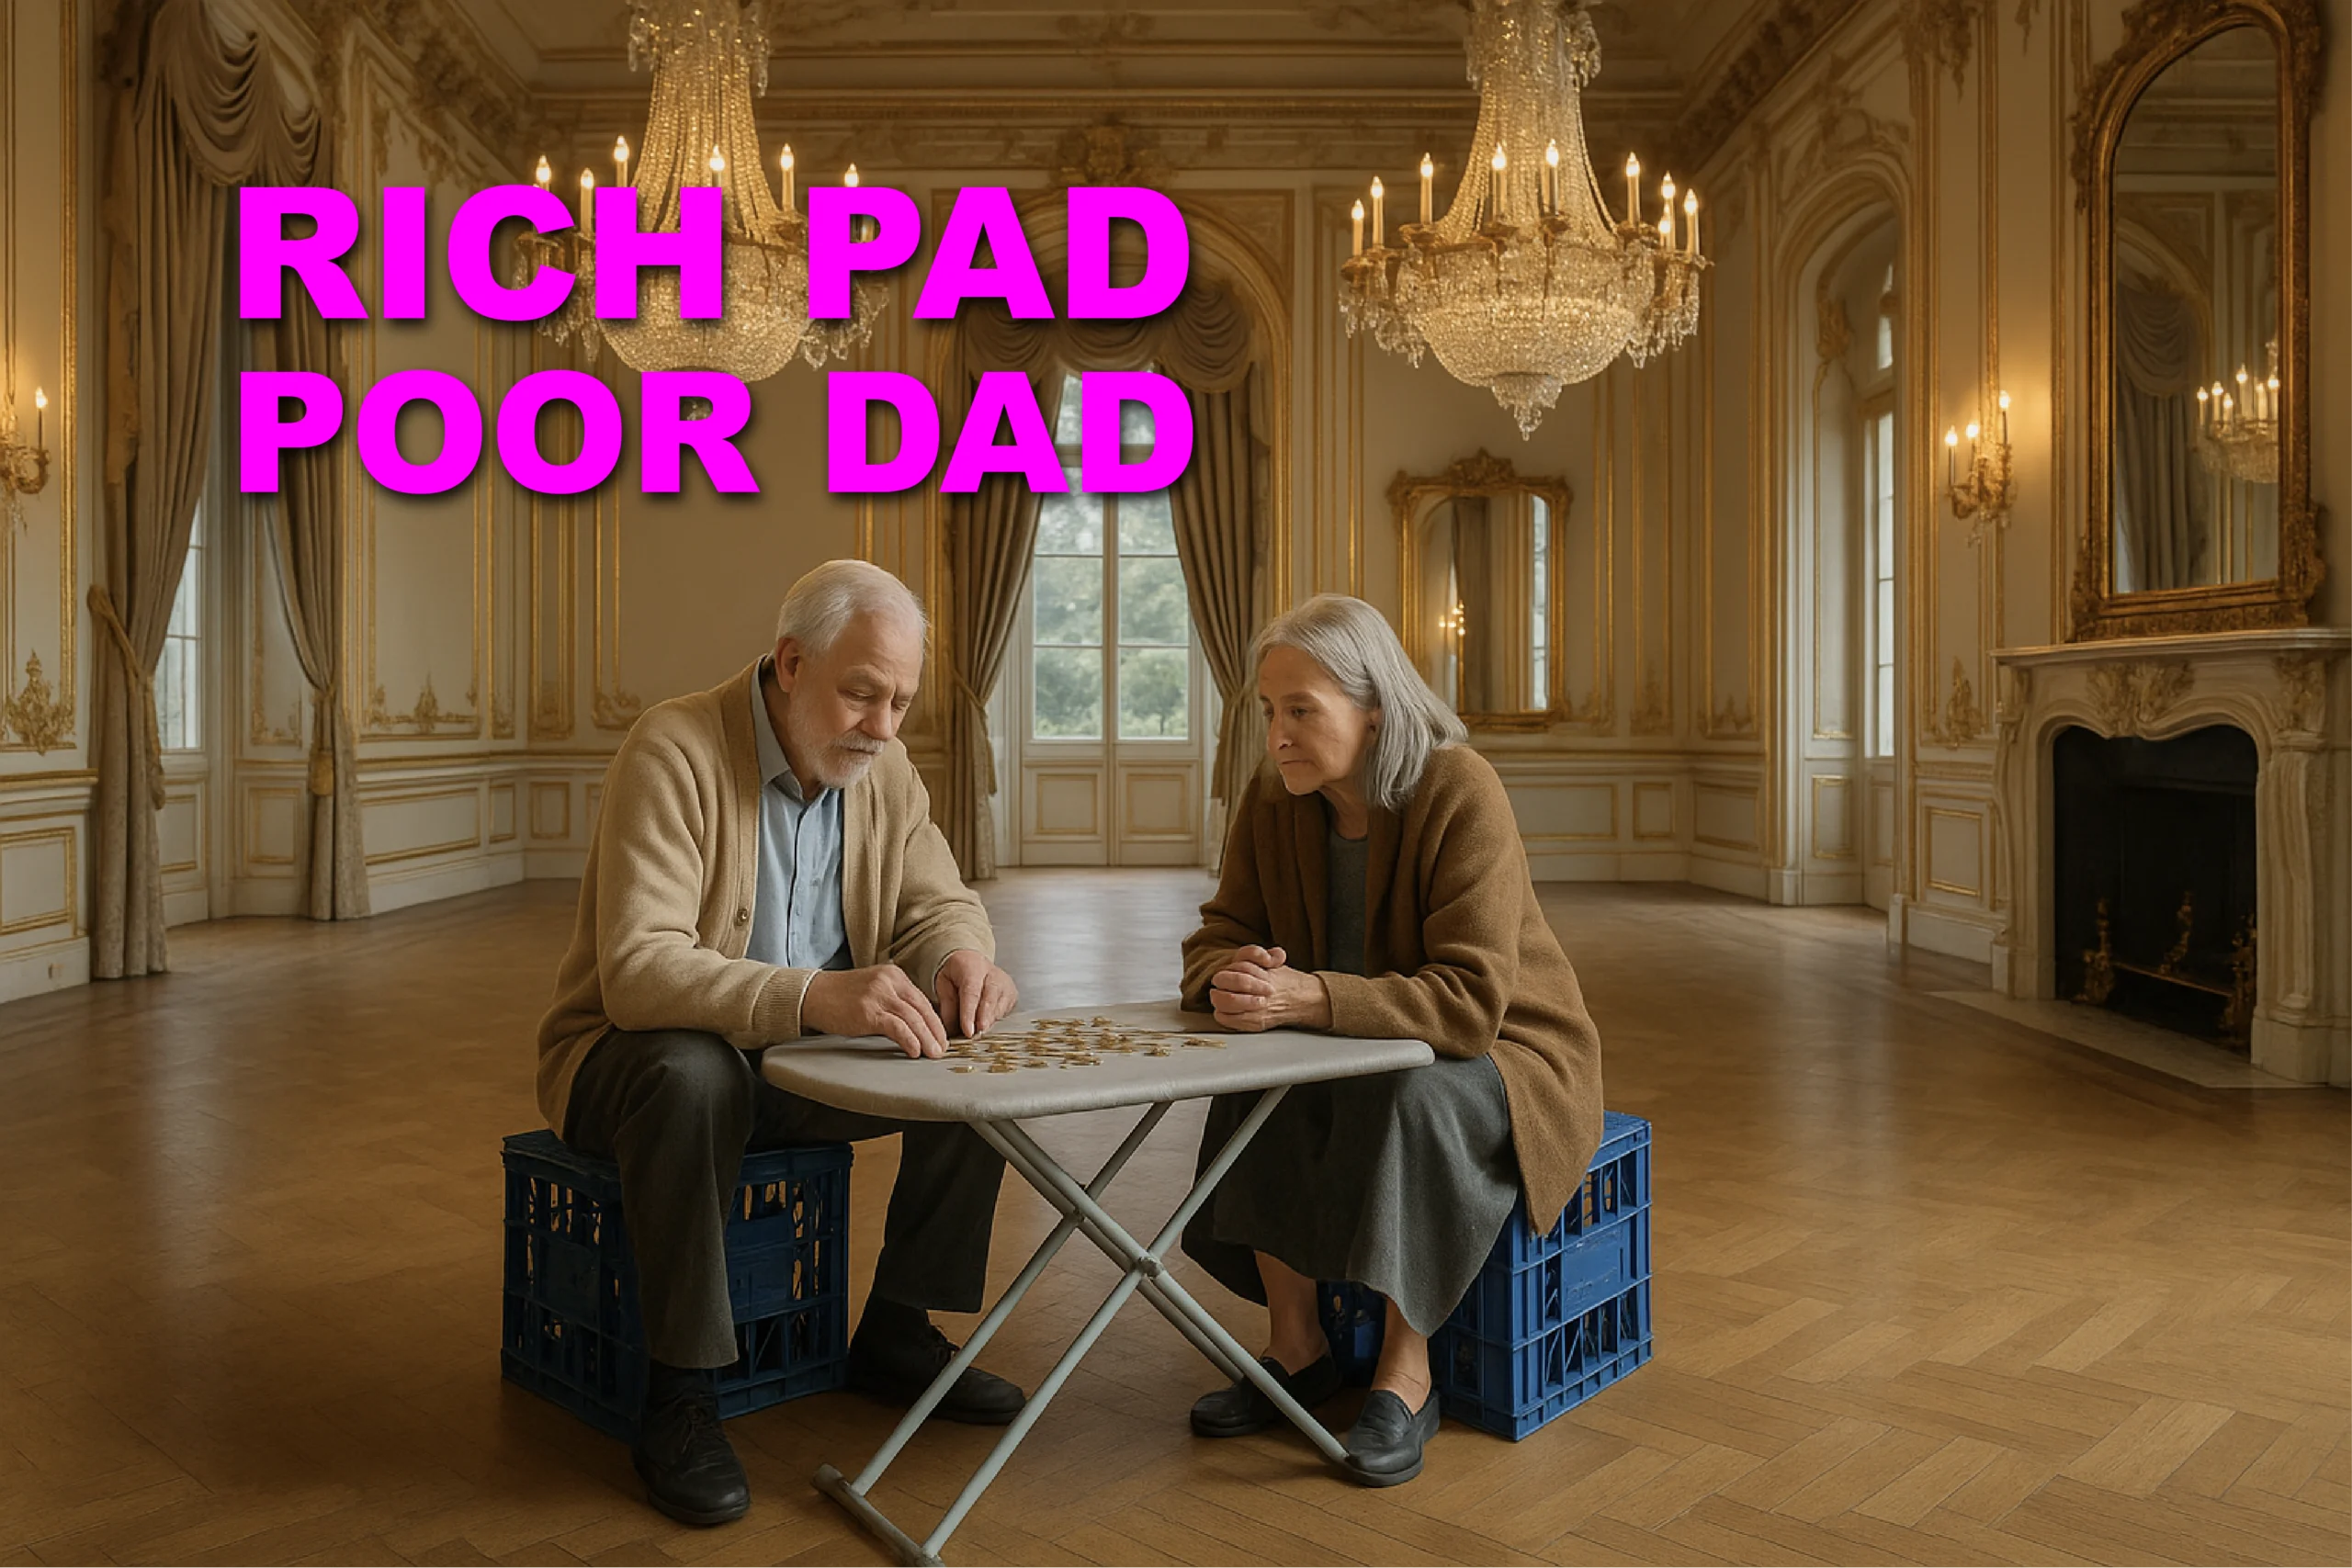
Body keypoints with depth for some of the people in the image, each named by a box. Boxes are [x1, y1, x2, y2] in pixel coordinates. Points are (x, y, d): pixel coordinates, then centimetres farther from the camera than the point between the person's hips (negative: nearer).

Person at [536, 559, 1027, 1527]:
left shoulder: (881, 765, -2)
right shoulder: (674, 753, -23)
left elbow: (938, 904, 4)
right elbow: (637, 970, -32)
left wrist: (962, 956, -22)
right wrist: (813, 995, -48)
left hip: (803, 1056, 6)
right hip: (636, 1055, -6)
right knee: (695, 1073, -39)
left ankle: (896, 1332, 5)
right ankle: (680, 1398, -21)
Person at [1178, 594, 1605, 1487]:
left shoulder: (1461, 794, -25)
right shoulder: (1273, 801, -6)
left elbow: (1472, 1001, -31)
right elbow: (1218, 938, -2)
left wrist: (1307, 997, -43)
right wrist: (1232, 979, -28)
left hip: (1504, 1053, -5)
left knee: (1412, 1100, -36)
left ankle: (1405, 1377, -17)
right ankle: (1297, 1347, -8)